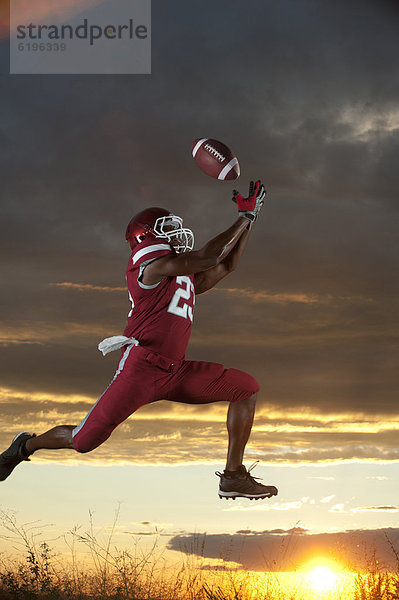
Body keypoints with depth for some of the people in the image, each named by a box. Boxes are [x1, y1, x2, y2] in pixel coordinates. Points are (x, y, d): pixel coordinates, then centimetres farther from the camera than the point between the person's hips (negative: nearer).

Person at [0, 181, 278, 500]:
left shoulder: (187, 277, 18)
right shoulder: (152, 264, -7)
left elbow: (225, 265, 25)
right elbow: (209, 257, -15)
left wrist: (249, 221, 20)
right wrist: (245, 216, -7)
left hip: (176, 372, 8)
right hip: (142, 366, -8)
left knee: (246, 388, -2)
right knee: (83, 440, -5)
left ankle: (233, 476, -1)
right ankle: (27, 445, 27)